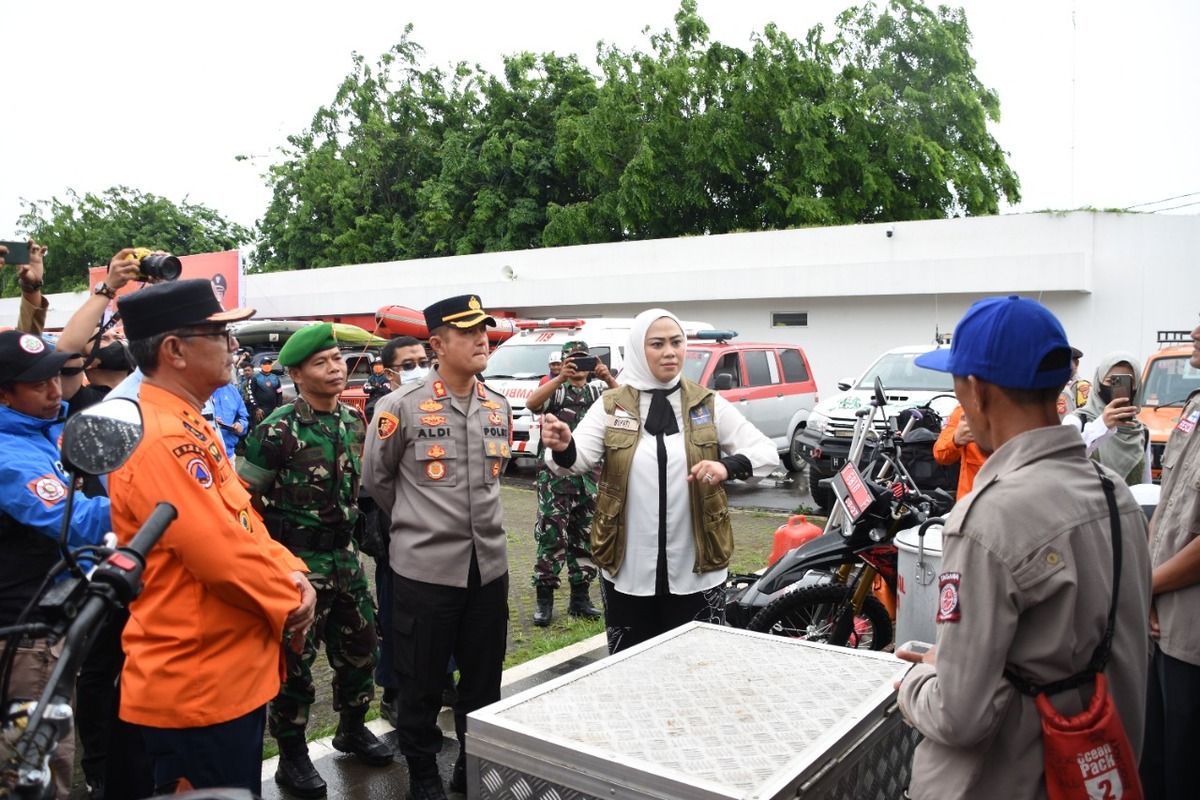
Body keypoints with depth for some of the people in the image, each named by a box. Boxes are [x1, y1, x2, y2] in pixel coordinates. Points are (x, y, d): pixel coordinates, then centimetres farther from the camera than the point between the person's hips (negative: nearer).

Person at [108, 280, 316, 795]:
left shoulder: (189, 425, 11)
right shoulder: (160, 439, -24)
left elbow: (242, 519, 13)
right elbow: (223, 552, -27)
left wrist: (293, 574, -2)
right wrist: (290, 603, -11)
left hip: (231, 671, 10)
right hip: (196, 685, -10)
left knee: (241, 788, 22)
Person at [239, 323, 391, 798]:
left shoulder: (355, 422, 4)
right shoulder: (278, 430, -16)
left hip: (344, 554, 6)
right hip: (296, 560, -6)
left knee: (360, 647, 16)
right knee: (295, 659, 6)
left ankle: (352, 728, 38)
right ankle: (292, 755, 23)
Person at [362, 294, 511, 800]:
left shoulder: (498, 408, 6)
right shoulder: (402, 406, -9)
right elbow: (375, 480, 3)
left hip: (489, 564, 5)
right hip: (425, 567, -4)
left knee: (484, 680, 16)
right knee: (421, 681, 10)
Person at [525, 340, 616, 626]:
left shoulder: (598, 389, 10)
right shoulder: (554, 389, 3)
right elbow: (531, 404, -18)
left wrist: (609, 380, -24)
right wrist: (560, 378, -31)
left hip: (589, 472, 3)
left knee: (584, 536, 10)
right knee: (551, 534, -5)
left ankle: (580, 597, 20)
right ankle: (544, 600, 3)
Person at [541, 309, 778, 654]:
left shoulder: (708, 404, 2)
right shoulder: (611, 405, 0)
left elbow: (767, 452, -1)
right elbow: (579, 458, -13)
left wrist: (728, 466, -22)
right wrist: (563, 448, -36)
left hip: (696, 573, 0)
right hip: (627, 572, 0)